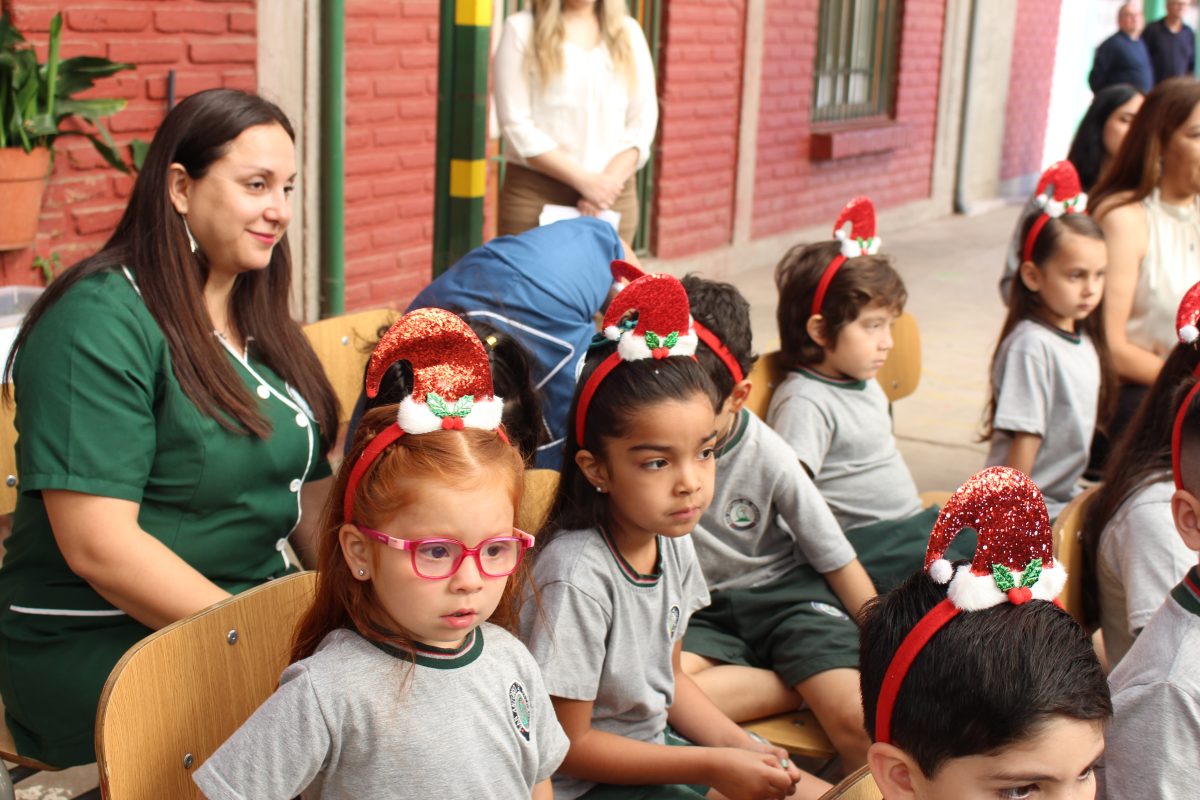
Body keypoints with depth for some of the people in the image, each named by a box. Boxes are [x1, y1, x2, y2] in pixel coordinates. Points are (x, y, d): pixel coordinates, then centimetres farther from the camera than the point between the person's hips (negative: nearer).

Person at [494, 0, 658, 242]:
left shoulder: (629, 32, 12)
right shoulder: (521, 29, 1)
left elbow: (642, 122, 7)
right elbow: (516, 125, -6)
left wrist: (609, 181, -9)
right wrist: (583, 179, -13)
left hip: (612, 197, 3)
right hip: (535, 194, -2)